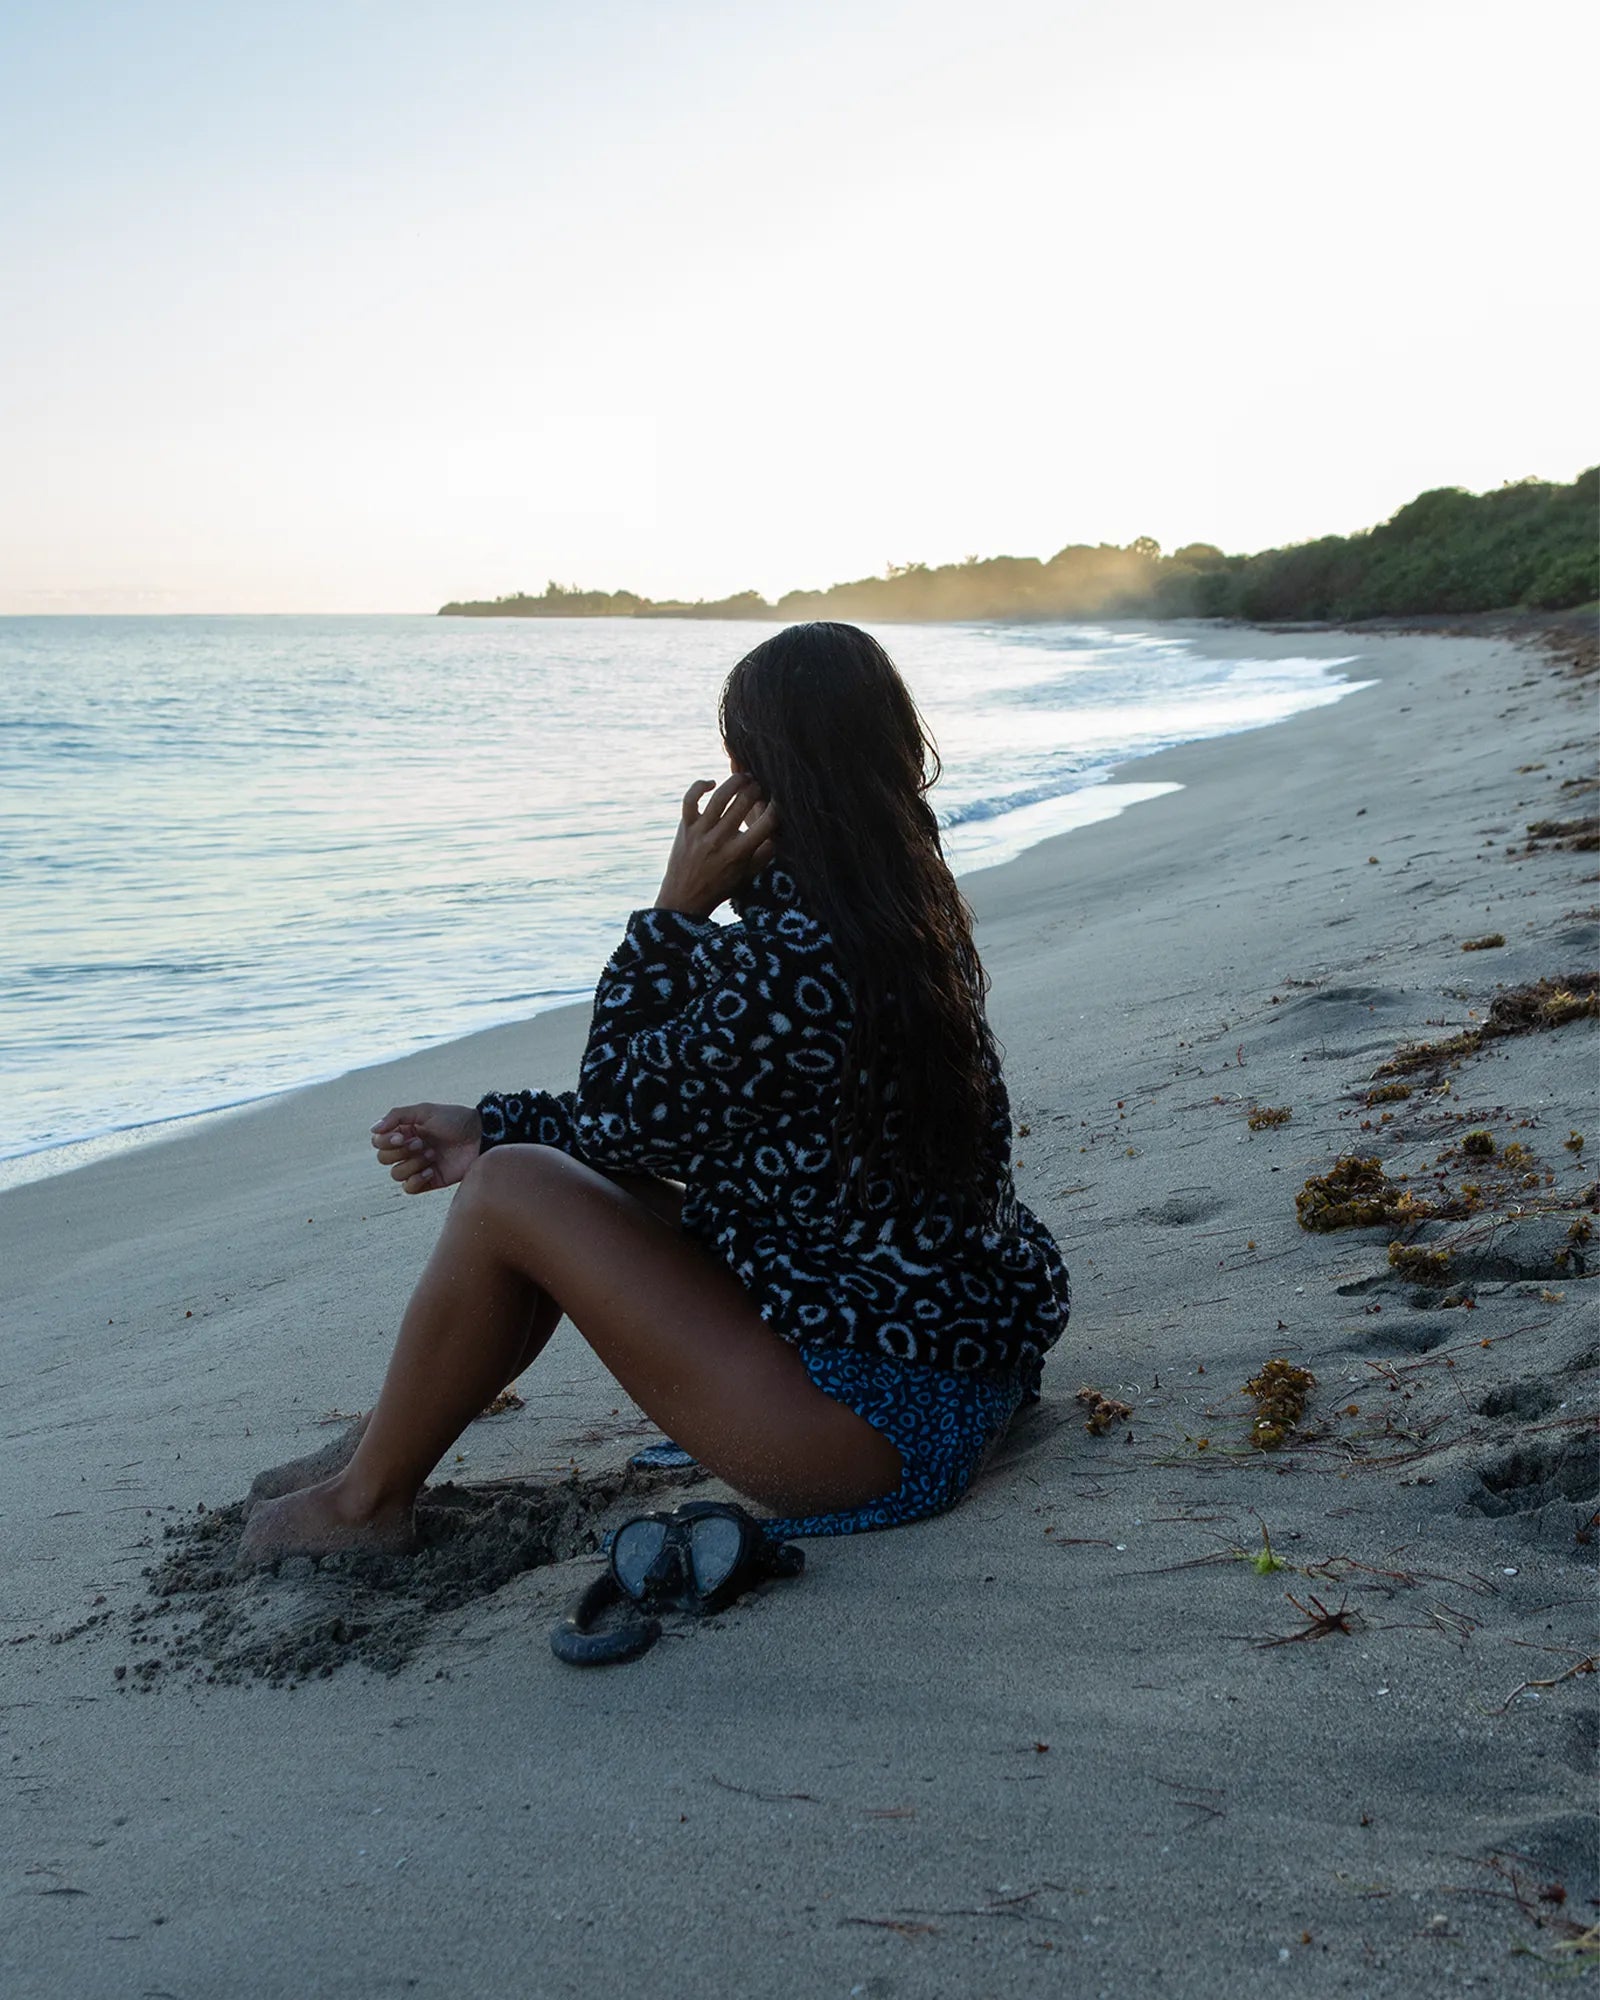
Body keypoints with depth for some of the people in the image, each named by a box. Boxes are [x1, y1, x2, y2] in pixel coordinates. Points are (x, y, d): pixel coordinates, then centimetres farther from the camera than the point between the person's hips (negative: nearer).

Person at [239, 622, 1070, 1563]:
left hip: (874, 1429, -9)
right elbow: (682, 1108, 11)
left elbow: (620, 1114, -9)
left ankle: (367, 1501, 13)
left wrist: (674, 910, -9)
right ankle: (387, 1454, 28)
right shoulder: (914, 913, 5)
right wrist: (495, 1126, 10)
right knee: (544, 1163, 14)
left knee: (512, 1191, -8)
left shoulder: (789, 964, -26)